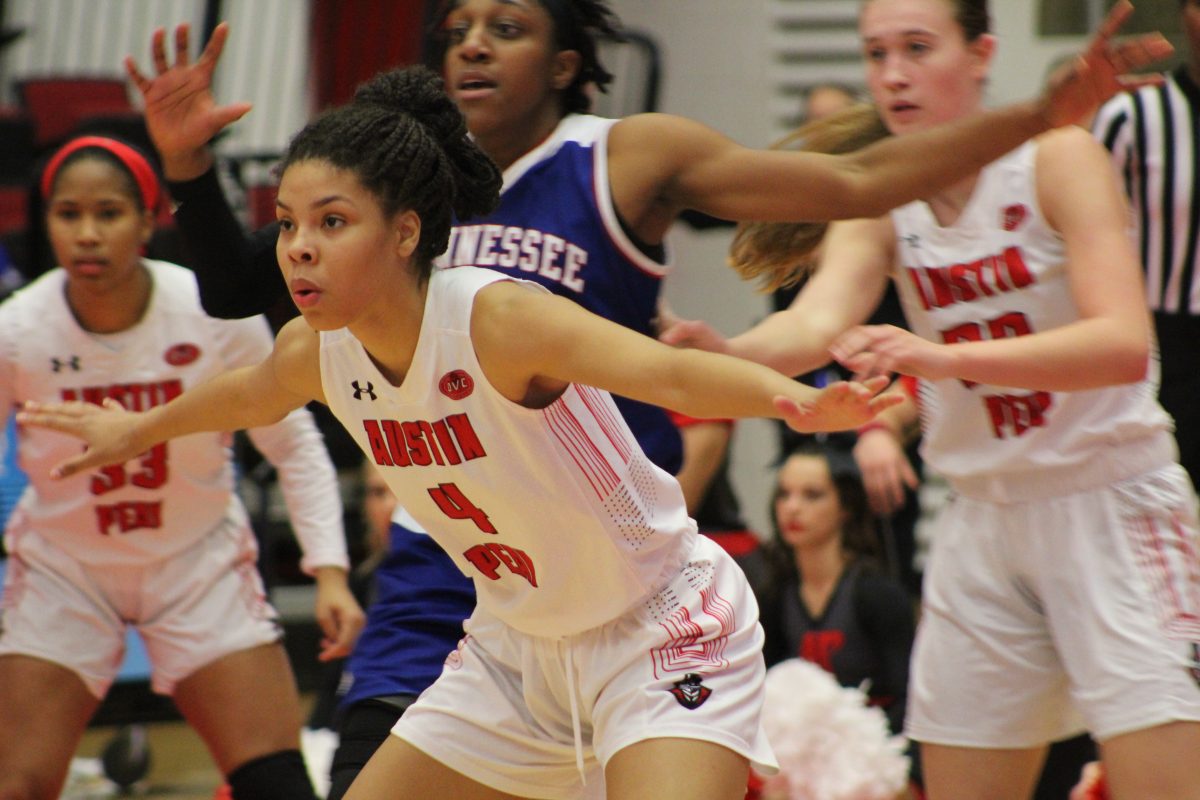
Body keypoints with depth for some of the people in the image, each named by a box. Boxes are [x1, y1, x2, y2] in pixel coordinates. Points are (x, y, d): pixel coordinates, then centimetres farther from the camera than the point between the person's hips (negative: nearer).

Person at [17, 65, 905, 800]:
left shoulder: (495, 318, -28)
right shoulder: (316, 352, -6)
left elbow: (671, 374, -44)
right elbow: (248, 395, 20)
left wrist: (795, 400, -64)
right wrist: (139, 430, 38)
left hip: (665, 633, -7)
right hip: (517, 647, 8)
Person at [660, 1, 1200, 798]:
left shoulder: (1058, 158, -12)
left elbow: (1124, 343, -26)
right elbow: (819, 321, -18)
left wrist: (948, 358, -40)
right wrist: (722, 355, -41)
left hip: (1109, 501, -5)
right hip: (986, 517, 5)